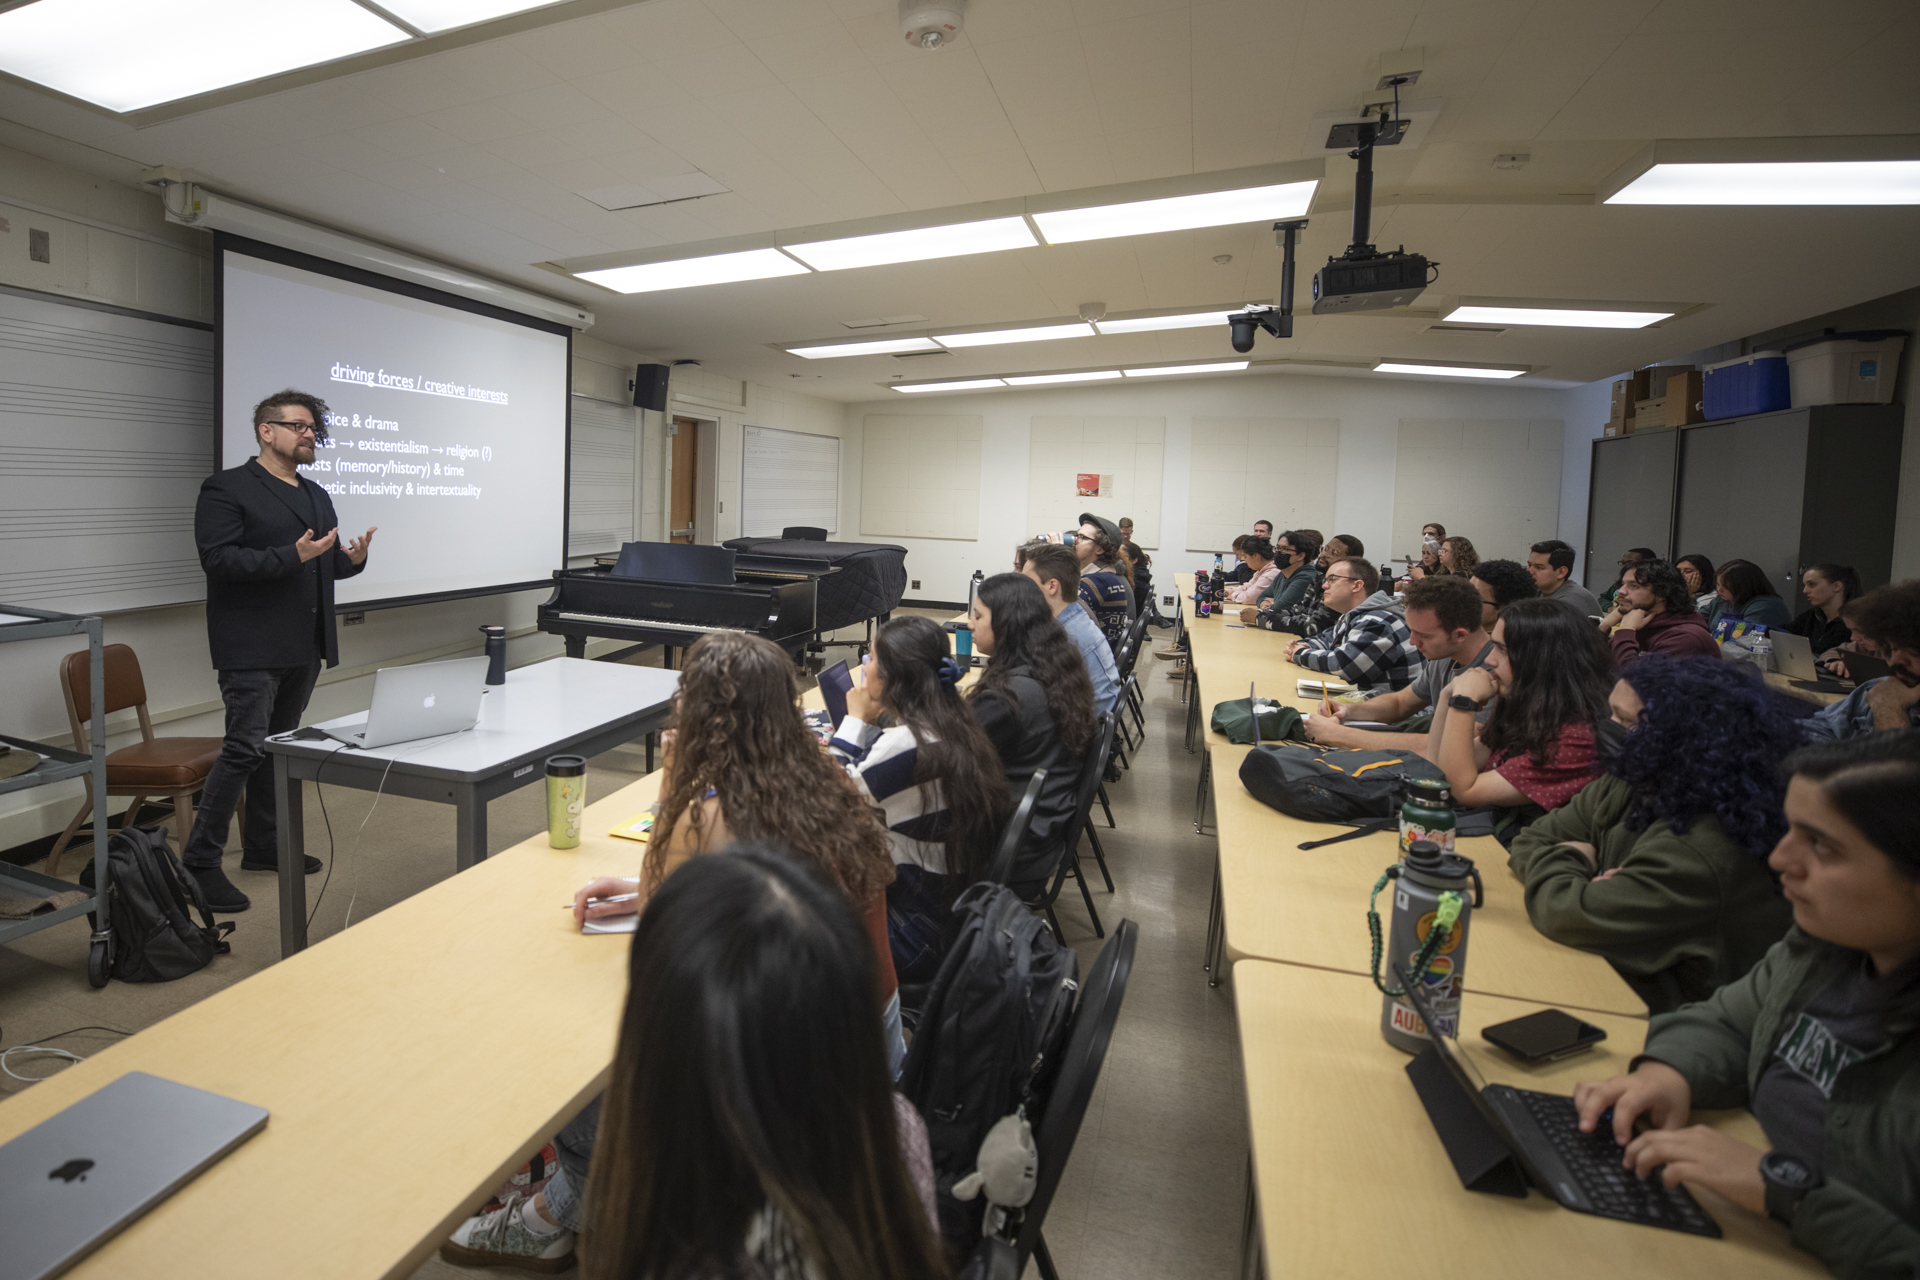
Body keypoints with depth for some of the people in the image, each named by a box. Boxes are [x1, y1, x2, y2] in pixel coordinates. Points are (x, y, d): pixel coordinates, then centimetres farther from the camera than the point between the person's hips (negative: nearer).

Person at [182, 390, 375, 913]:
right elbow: (218, 557, -16)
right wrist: (291, 556, -25)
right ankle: (200, 861, 1)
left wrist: (352, 559, -1)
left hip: (304, 646, 8)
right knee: (246, 748, -10)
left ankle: (263, 845, 27)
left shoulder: (316, 495, 17)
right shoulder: (226, 488, -5)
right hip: (252, 647, -7)